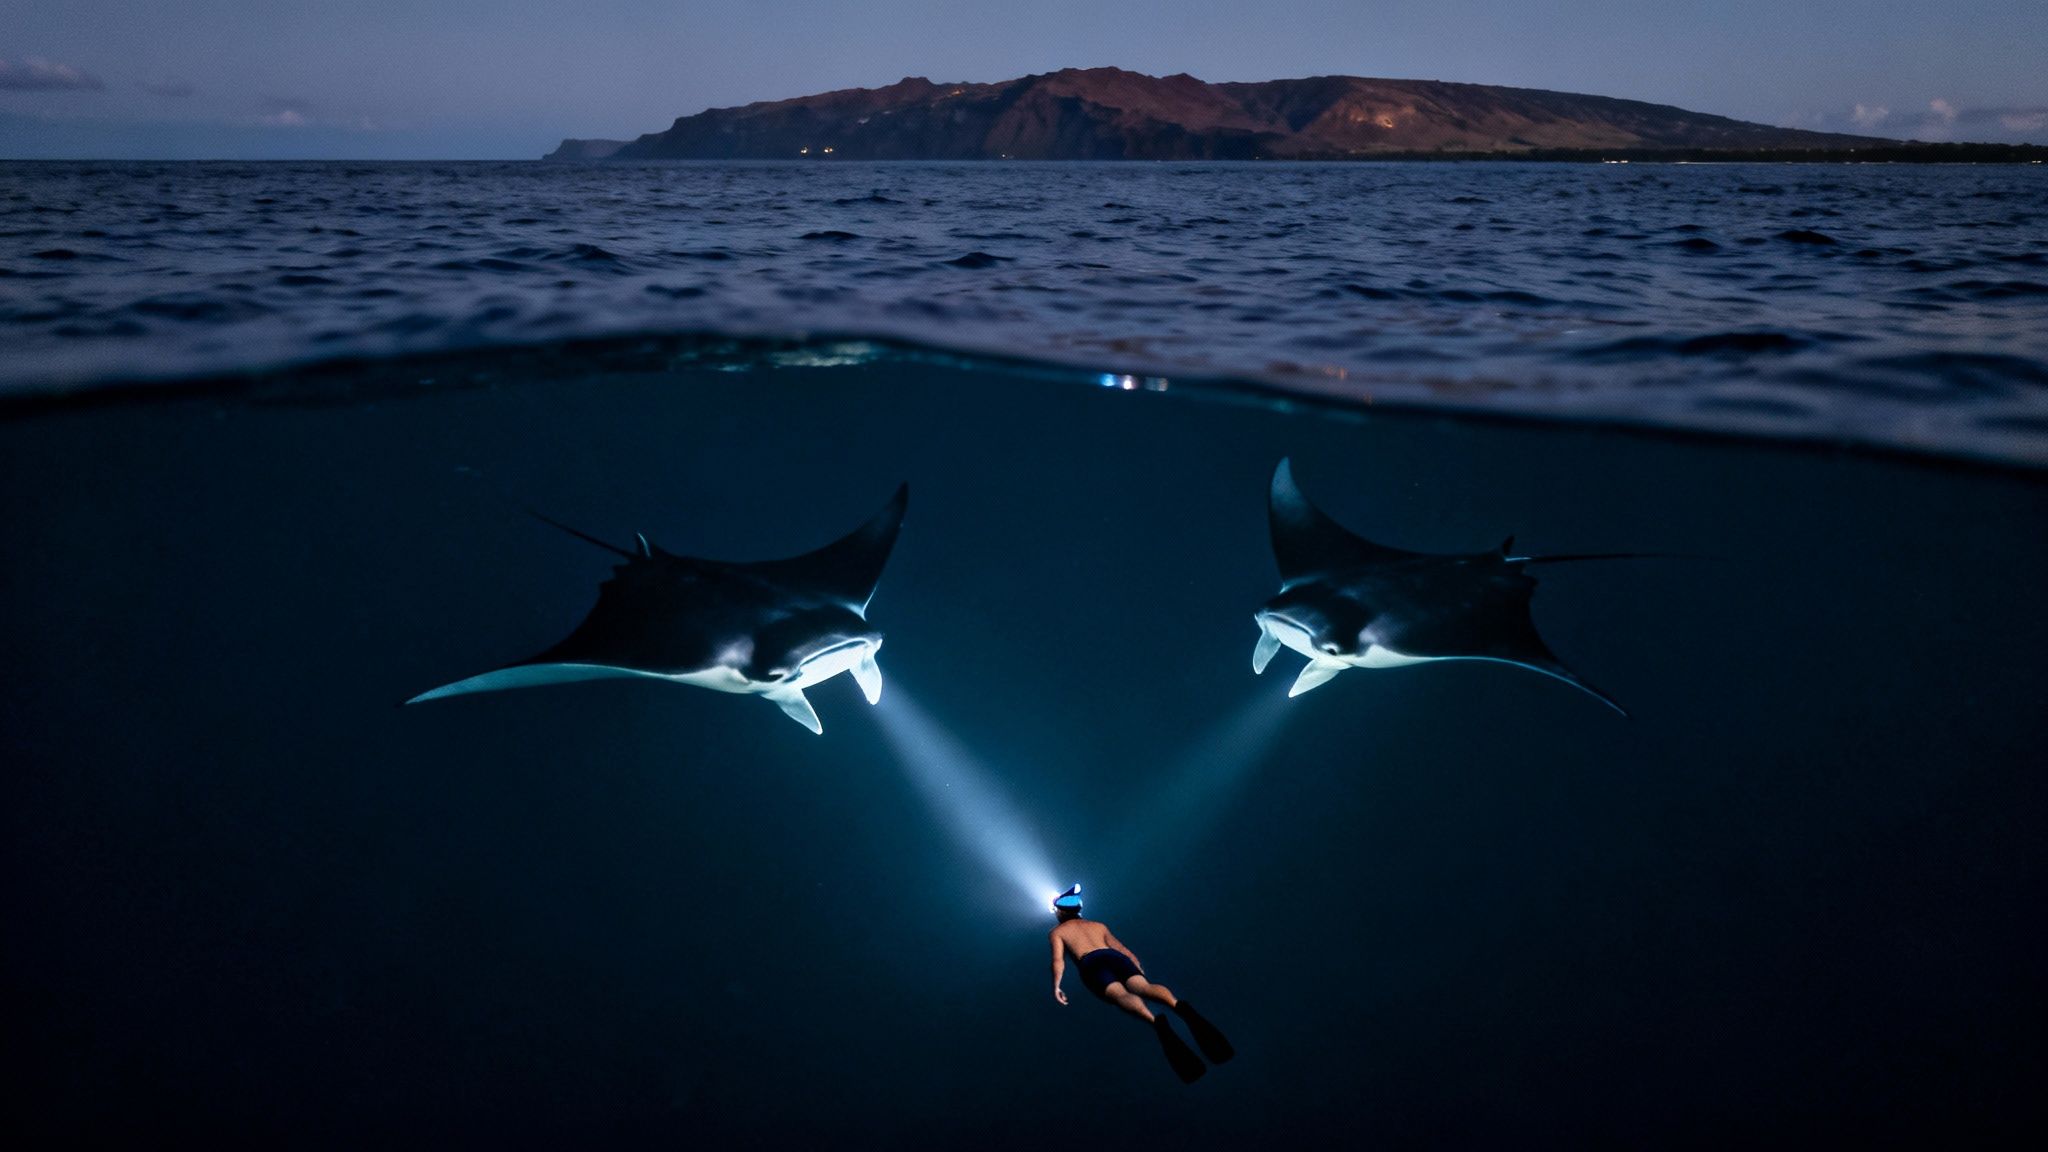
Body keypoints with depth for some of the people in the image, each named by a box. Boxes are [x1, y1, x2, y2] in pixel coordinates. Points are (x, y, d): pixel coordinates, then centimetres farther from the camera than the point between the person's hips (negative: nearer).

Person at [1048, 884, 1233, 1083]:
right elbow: (1125, 951, 31)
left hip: (1092, 963, -4)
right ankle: (1179, 1006, -58)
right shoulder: (1099, 925, 38)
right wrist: (1139, 973, 28)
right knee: (1144, 987, -23)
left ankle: (1155, 1020, -62)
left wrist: (1056, 986, 5)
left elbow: (1058, 959, 10)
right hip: (1116, 956, 4)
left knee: (1120, 995, -30)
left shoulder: (1057, 931, 28)